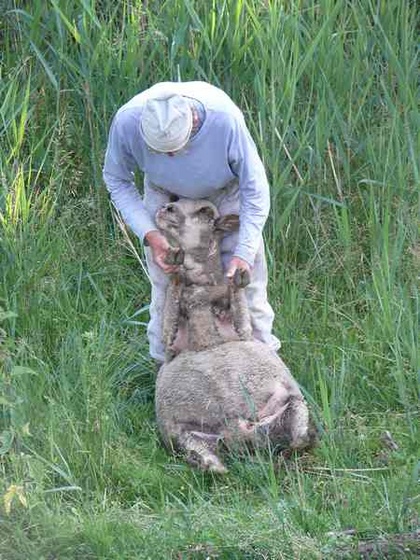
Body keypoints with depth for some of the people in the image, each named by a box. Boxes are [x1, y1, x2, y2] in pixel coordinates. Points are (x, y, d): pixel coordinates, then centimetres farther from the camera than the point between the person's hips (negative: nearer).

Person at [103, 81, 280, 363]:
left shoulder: (226, 119, -42)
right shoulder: (127, 121, -37)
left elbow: (254, 188, -26)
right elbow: (116, 180, -15)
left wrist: (244, 253, -31)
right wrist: (149, 234, -26)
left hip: (227, 189, -1)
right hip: (165, 192, 1)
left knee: (244, 277, 4)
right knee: (166, 283, -1)